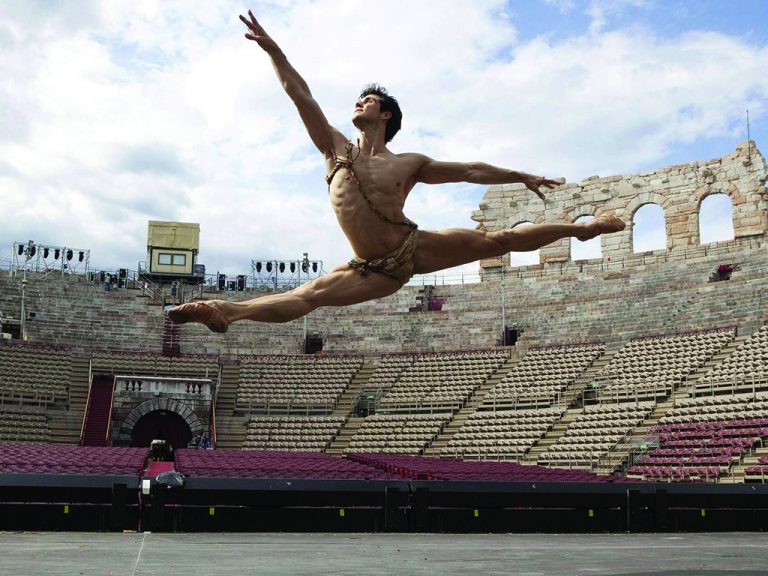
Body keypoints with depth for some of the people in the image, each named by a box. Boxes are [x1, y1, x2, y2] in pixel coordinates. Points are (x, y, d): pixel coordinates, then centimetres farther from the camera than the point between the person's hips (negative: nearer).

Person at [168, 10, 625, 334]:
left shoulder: (410, 164, 4)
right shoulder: (336, 149, 7)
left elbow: (470, 170, 12)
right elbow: (301, 96, 4)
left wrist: (522, 177, 15)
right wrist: (272, 49, 1)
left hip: (415, 246, 0)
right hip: (379, 270, 1)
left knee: (497, 241, -1)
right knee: (308, 295, -16)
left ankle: (581, 228, 13)